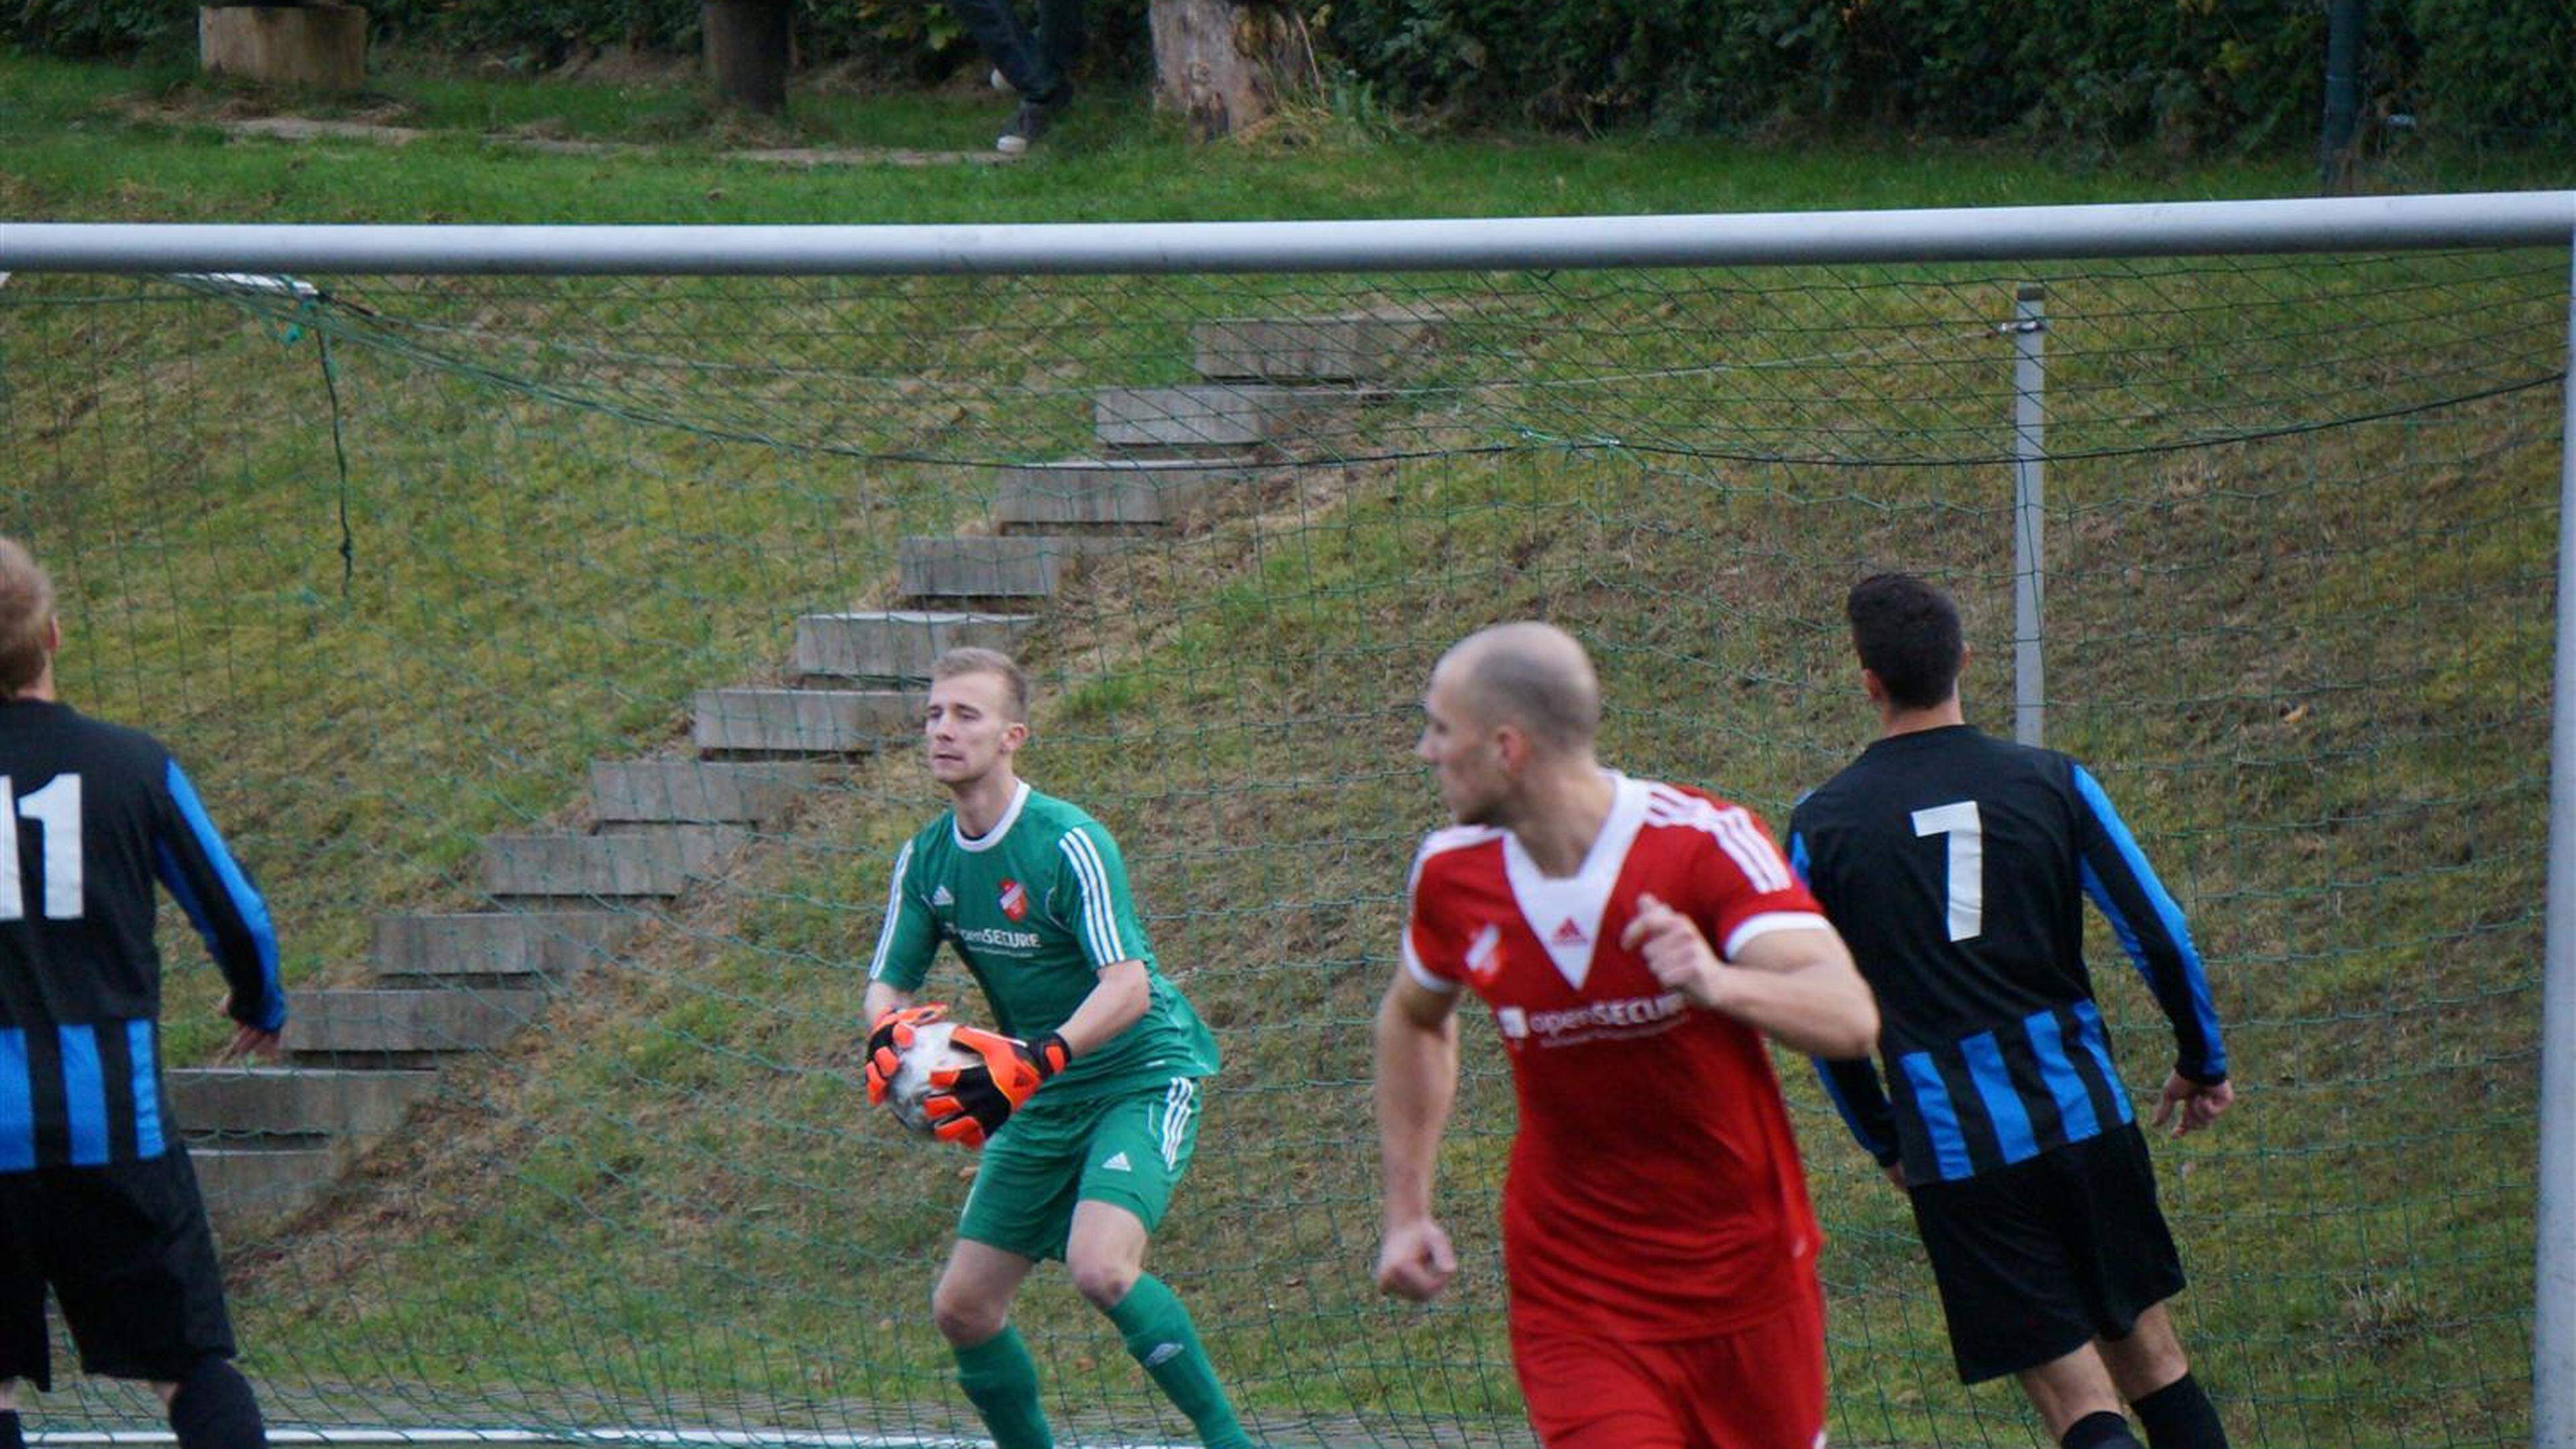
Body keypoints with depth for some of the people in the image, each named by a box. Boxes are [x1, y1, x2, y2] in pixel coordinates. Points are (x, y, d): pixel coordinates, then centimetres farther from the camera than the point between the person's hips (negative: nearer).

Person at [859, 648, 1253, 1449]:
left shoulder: (1069, 843, -20)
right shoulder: (926, 858, 1)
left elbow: (1128, 986, -28)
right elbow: (887, 983, 5)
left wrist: (1034, 1061, -43)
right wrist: (890, 1038, -20)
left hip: (1142, 1077, -7)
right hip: (1044, 1105, 7)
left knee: (1100, 1267, -29)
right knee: (963, 1306, 4)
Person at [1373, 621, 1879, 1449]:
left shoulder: (1706, 843, -17)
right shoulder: (1452, 875, -3)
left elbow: (1850, 1019, -28)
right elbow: (1413, 1021, 19)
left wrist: (1719, 983, -48)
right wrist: (1408, 1211, 13)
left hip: (1746, 1281, -1)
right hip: (1574, 1304, 1)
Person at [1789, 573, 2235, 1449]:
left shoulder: (1820, 827, -3)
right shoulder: (2049, 783, -1)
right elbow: (2161, 938, -1)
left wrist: (1885, 1144, 19)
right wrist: (2202, 1064, 15)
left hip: (1955, 1152, -2)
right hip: (2085, 1114, 2)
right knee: (2152, 1359, 17)